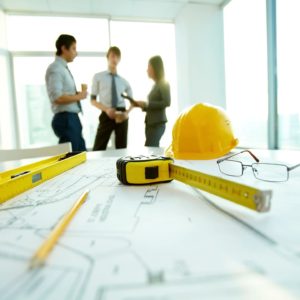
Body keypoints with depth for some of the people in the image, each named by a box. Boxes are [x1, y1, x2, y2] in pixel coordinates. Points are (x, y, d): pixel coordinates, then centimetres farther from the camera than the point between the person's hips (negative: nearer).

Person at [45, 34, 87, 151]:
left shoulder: (63, 68, 17)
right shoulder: (55, 69, -12)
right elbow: (57, 98, -23)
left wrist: (77, 95, 7)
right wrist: (78, 96, -12)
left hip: (72, 118, 10)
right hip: (65, 119, -10)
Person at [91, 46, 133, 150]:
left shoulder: (123, 81, 12)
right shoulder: (98, 77, 4)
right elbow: (93, 100, 2)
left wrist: (127, 112, -1)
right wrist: (106, 109, -15)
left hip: (122, 115, 3)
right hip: (106, 115, -2)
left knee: (122, 148, 8)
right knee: (99, 148, -3)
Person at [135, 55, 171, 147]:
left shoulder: (164, 84, -4)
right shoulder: (156, 84, 16)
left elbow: (167, 103, -16)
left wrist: (147, 104, -16)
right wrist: (142, 105, 2)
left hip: (158, 124, -7)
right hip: (150, 123, 7)